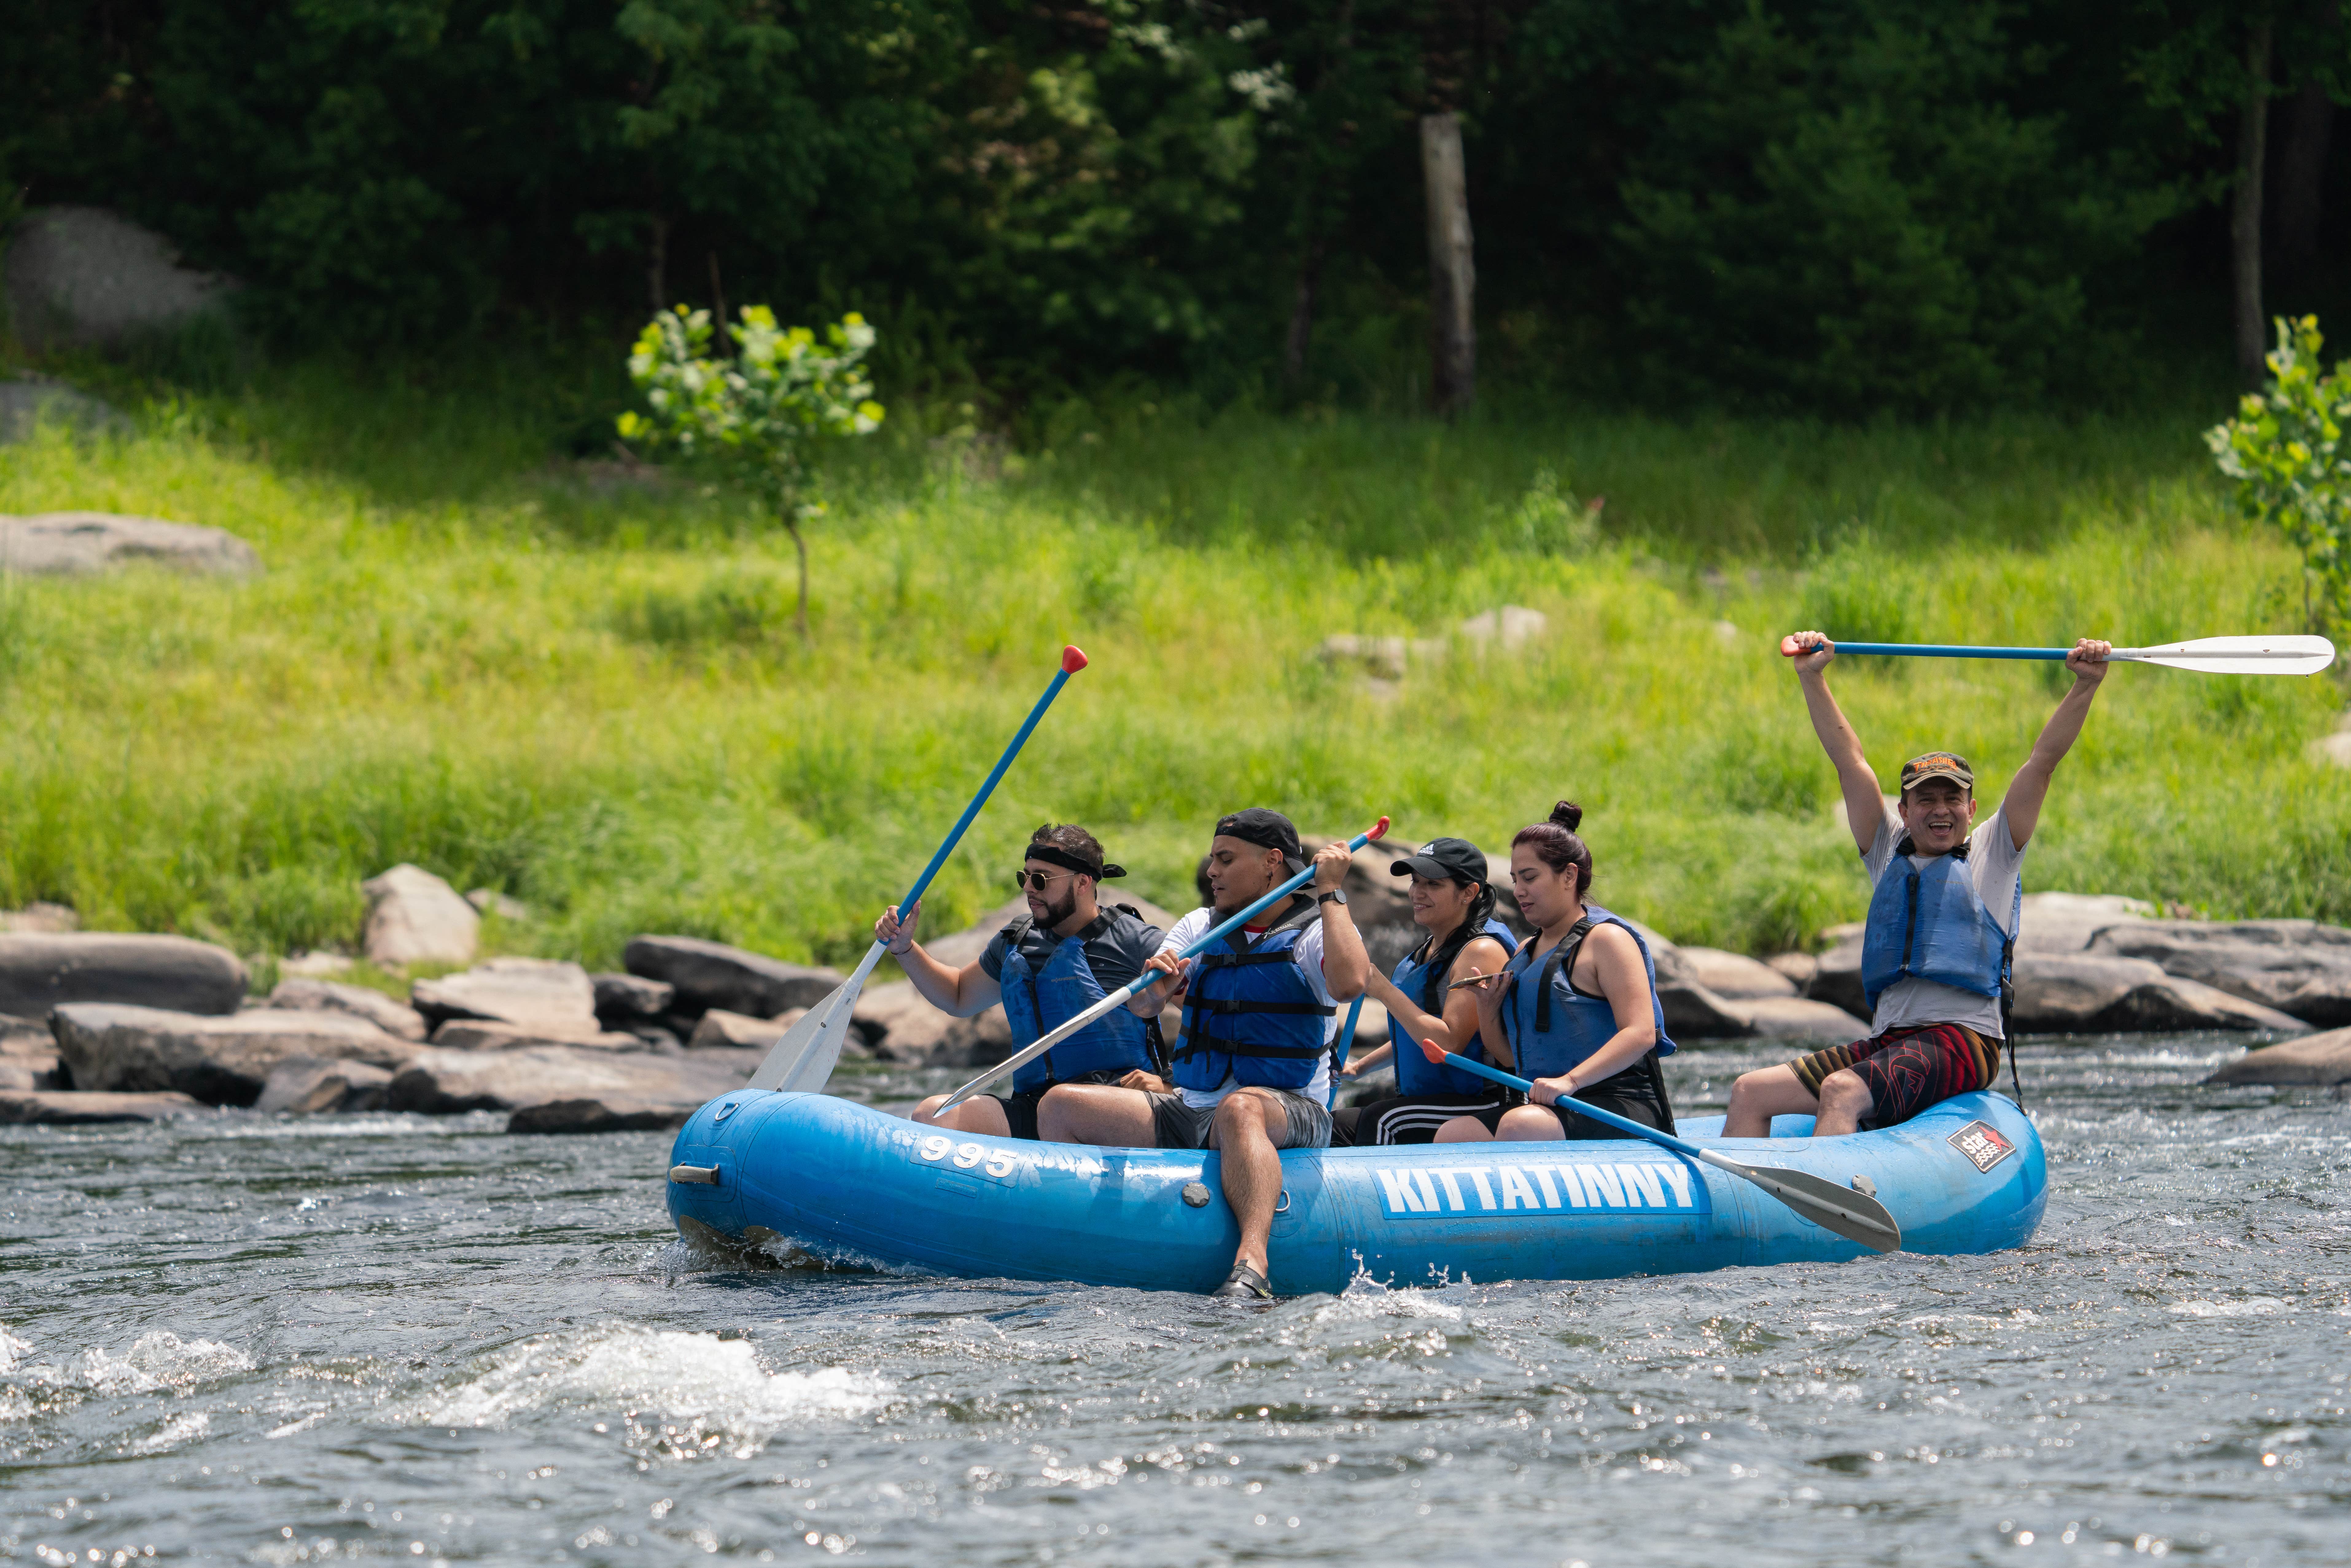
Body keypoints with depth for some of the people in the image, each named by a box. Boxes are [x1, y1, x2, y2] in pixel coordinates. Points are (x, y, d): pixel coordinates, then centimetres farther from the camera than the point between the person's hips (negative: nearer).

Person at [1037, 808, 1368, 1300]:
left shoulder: (1317, 932, 1)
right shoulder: (1200, 928, 17)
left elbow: (1349, 983, -22)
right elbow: (1143, 1008, 4)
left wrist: (1330, 893, -15)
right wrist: (1158, 985, -20)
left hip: (1289, 1115, -6)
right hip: (1190, 1112, 6)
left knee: (1240, 1109, -43)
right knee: (1060, 1107, -8)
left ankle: (1252, 1264, -61)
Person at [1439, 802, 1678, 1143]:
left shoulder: (1606, 939, -4)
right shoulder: (1525, 955, 22)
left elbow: (1641, 1034, -17)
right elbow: (1510, 1056, 25)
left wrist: (1570, 1081, -29)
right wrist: (1487, 1008, 4)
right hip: (1554, 1108, 7)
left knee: (1519, 1127, -37)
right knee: (1452, 1134, -19)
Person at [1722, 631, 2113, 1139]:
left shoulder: (1992, 854, 11)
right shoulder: (1889, 854, 22)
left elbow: (2043, 762, 4)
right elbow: (1850, 762, 19)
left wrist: (2086, 686, -5)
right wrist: (1813, 679, 15)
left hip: (1963, 1042, -6)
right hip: (1886, 1041, 6)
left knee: (1842, 1092, -33)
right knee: (1750, 1093, -9)